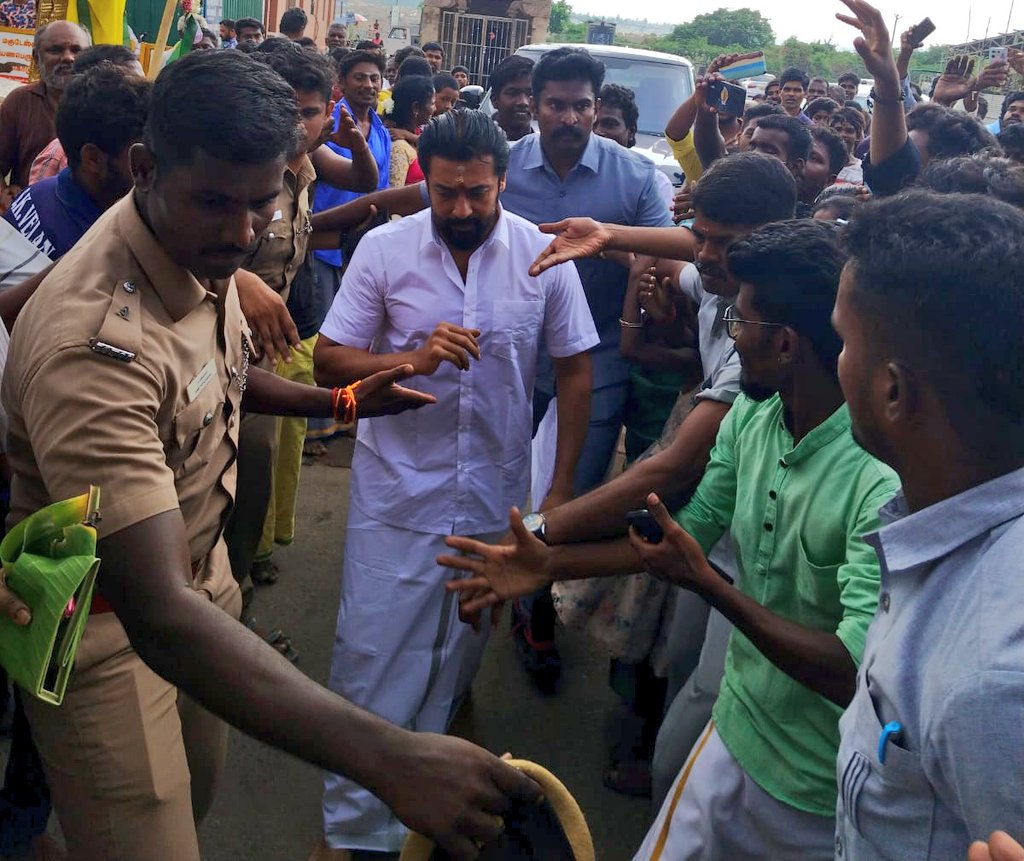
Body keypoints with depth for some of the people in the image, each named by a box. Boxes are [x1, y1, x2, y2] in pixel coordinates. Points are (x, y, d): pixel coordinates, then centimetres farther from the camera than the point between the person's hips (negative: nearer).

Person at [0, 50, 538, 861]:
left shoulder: (200, 246, -8)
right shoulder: (96, 339, -37)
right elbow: (157, 615, -44)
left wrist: (339, 401, 5)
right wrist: (389, 757, -52)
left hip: (199, 566, 8)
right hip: (108, 623, -7)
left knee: (195, 796, 22)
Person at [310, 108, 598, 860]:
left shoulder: (543, 254, -6)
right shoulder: (384, 248, -7)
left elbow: (576, 371, 1)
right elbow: (330, 361, -5)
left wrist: (562, 485, -1)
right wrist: (413, 359, -23)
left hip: (496, 495, 1)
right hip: (398, 490, -1)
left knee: (458, 655, 17)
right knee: (372, 653, 4)